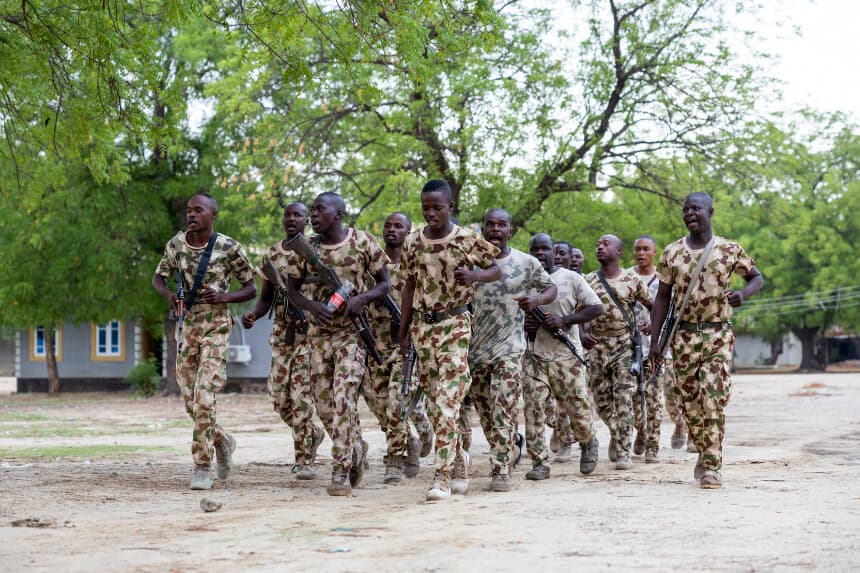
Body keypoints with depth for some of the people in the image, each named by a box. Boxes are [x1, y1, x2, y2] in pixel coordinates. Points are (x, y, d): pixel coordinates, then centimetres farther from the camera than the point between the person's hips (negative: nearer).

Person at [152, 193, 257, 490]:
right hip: (186, 326, 5)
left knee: (203, 396, -14)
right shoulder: (176, 244, 3)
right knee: (190, 401, 8)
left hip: (216, 326, -5)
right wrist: (168, 294, -8)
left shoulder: (229, 248, -8)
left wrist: (224, 297, -20)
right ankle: (222, 441, 35)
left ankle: (202, 466, -6)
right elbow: (158, 277, 14)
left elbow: (251, 289, -1)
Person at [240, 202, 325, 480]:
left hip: (310, 331, -5)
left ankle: (304, 459, -2)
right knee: (279, 396, 4)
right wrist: (253, 314, -6)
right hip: (282, 333, 5)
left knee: (302, 394, -10)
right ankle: (313, 433, 30)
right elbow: (265, 298, 14)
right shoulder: (271, 255, 11)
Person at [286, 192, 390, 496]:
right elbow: (293, 290, 9)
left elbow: (384, 283, 2)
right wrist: (313, 306, -12)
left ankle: (341, 472, -9)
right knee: (323, 404, 6)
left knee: (343, 399, -14)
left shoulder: (363, 242, -5)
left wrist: (361, 298, -18)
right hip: (318, 332, 4)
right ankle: (356, 449, 31)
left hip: (352, 331, -4)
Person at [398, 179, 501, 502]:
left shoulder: (469, 240, -5)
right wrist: (403, 332, 11)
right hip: (423, 326, 5)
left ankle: (443, 476, -17)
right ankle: (458, 459, 28)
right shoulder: (413, 244, 5)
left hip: (455, 324, -4)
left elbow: (496, 271, 5)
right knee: (433, 400, 10)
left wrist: (474, 275, -17)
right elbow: (410, 288, 12)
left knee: (447, 402, -14)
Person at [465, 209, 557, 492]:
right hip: (474, 349, 3)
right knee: (484, 411, 11)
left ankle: (501, 470, -10)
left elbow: (551, 288, 10)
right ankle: (504, 455, 30)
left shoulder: (527, 263, 0)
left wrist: (537, 300, -11)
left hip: (509, 349, -2)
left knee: (504, 410, -11)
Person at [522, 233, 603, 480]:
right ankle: (540, 463, -4)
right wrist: (523, 325, -3)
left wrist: (564, 320, -14)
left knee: (578, 409, 3)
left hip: (567, 356, -2)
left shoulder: (570, 278, 1)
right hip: (534, 355, 2)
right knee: (533, 406, -10)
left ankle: (588, 443, 34)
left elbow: (596, 307, -2)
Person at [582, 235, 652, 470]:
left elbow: (652, 306, 13)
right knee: (602, 400, 6)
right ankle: (616, 435, 34)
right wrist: (582, 335, -12)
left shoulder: (632, 281, 4)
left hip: (624, 344, -2)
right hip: (597, 345, 2)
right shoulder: (588, 281, 7)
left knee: (624, 399, -10)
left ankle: (623, 452, -9)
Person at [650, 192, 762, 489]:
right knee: (689, 401, 5)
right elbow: (662, 297, 8)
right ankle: (705, 452, 25)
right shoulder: (672, 253, 5)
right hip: (685, 334, 2)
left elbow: (757, 277, 11)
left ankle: (711, 466, -10)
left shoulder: (729, 250, 0)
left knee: (714, 400, -12)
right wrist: (655, 339, 2)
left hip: (718, 334, -2)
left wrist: (743, 293, -13)